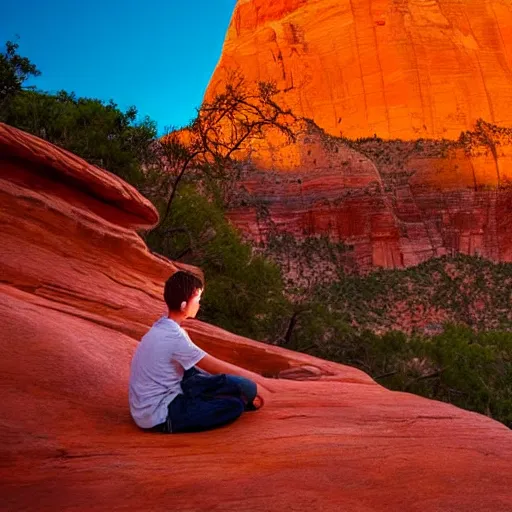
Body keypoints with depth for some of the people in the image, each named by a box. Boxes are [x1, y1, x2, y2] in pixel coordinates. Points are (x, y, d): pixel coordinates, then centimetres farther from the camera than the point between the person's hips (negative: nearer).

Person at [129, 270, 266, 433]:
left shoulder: (163, 327, 3)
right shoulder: (173, 337, -24)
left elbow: (207, 365, 12)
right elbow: (215, 367, -15)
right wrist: (252, 377, -2)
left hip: (150, 405, 9)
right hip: (159, 417, -9)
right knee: (235, 405, -15)